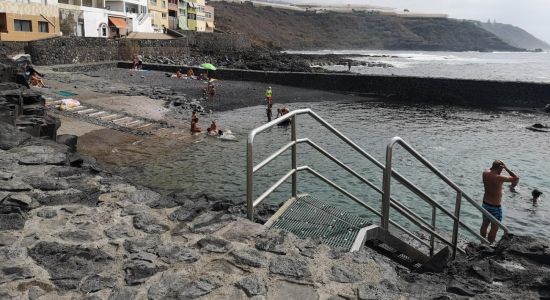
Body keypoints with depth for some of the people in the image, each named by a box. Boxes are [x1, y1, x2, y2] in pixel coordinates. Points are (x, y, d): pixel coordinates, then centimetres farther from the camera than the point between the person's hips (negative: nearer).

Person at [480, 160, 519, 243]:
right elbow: (516, 178, -17)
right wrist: (506, 168, -16)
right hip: (495, 207, -8)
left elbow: (490, 169, 19)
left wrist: (495, 164, 3)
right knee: (494, 229, 7)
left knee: (485, 224, 23)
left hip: (485, 204, 8)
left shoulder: (485, 174, -7)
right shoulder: (499, 178, -26)